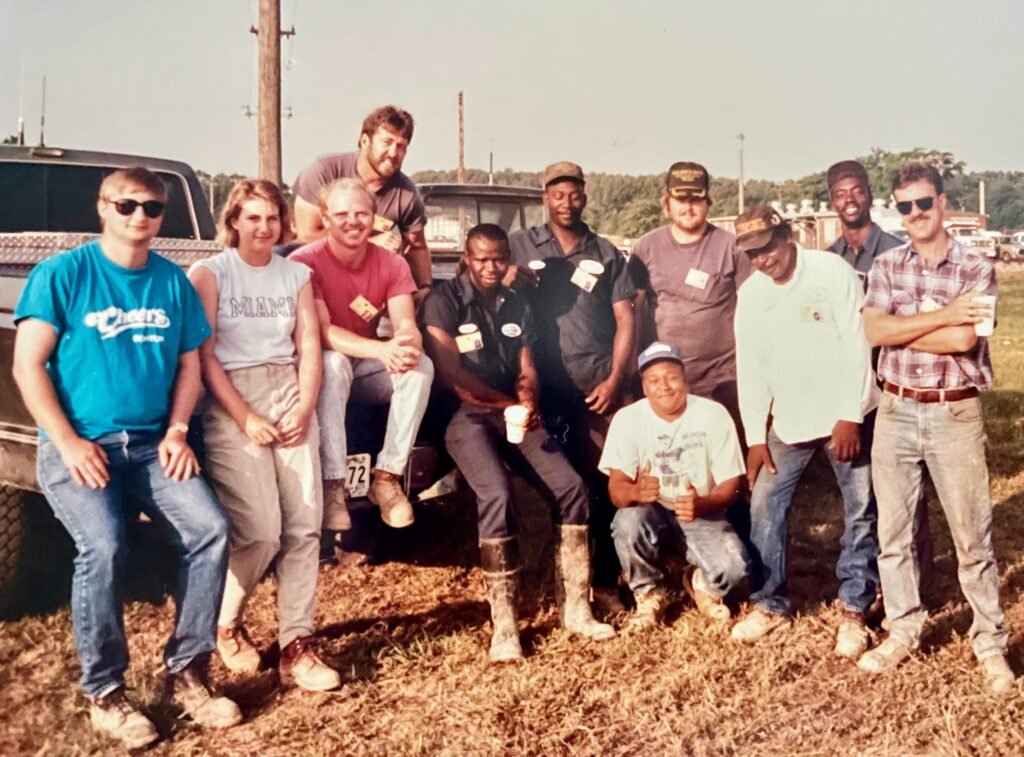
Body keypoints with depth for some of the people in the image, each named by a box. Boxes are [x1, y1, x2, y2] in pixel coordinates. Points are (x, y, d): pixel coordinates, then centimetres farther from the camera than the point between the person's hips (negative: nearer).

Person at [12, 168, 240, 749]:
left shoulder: (173, 281, 8)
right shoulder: (62, 275, -3)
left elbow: (189, 364, 12)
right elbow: (28, 365, -6)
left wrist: (177, 431, -4)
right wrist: (69, 443, -14)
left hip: (151, 444, 4)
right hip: (77, 445, -4)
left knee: (210, 530, -17)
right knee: (104, 548, -26)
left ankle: (187, 674, 0)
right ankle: (105, 694, -5)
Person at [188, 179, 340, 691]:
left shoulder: (296, 274, 14)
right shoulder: (209, 273, 1)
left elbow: (309, 347, 9)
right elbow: (204, 356, -5)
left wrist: (305, 409, -6)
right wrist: (245, 418, -13)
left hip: (290, 400, 4)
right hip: (231, 405, -4)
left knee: (304, 526, -5)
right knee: (260, 531, -13)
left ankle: (296, 646, 2)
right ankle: (226, 625, 13)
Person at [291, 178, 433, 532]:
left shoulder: (392, 265, -5)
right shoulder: (305, 262, -18)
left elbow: (406, 325, -16)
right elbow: (321, 332, -28)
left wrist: (409, 345, -43)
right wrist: (383, 350, -43)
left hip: (367, 367, 4)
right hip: (320, 366, -4)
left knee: (421, 365, -25)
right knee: (333, 363, -38)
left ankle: (387, 477, -20)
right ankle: (332, 485, -34)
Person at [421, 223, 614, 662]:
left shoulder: (517, 306, 14)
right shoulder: (445, 301, -4)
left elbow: (527, 371, 11)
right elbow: (449, 374, -12)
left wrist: (527, 403, -13)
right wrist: (507, 402, -9)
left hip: (513, 414, 6)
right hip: (466, 416, -6)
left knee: (570, 487, -11)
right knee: (497, 496, -29)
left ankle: (574, 607, -2)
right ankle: (503, 625, -24)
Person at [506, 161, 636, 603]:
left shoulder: (606, 254, 12)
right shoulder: (521, 246, 10)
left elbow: (625, 321, 9)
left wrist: (615, 379, -2)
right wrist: (507, 282, -16)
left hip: (597, 387, 0)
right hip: (543, 386, 0)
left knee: (602, 485, -2)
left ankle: (605, 581, 6)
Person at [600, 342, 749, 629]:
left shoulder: (714, 414, -11)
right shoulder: (627, 418, -11)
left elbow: (730, 483, -10)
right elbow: (617, 489, -16)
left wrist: (701, 504, -32)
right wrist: (636, 491, -42)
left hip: (701, 516, 0)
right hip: (652, 514, 0)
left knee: (733, 567, -28)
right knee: (628, 521, -35)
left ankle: (702, 584, 12)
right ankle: (648, 596, -4)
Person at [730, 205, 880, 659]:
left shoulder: (832, 271, -12)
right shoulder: (750, 294, 2)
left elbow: (857, 345, -14)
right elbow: (750, 368, 4)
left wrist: (850, 416, -17)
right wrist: (755, 436, 2)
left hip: (846, 416, -4)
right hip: (789, 420, 4)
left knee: (861, 512, 3)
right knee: (764, 506, 2)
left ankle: (853, 610, 16)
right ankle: (769, 603, 16)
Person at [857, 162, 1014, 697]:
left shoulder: (977, 269, -4)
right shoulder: (885, 266, 4)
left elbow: (963, 340, -19)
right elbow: (874, 332, -11)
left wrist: (900, 328, -10)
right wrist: (941, 315, -17)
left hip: (955, 415, -3)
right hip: (895, 412, 3)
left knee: (972, 534, 3)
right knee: (893, 530, 11)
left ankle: (990, 643, 17)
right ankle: (904, 630, 26)